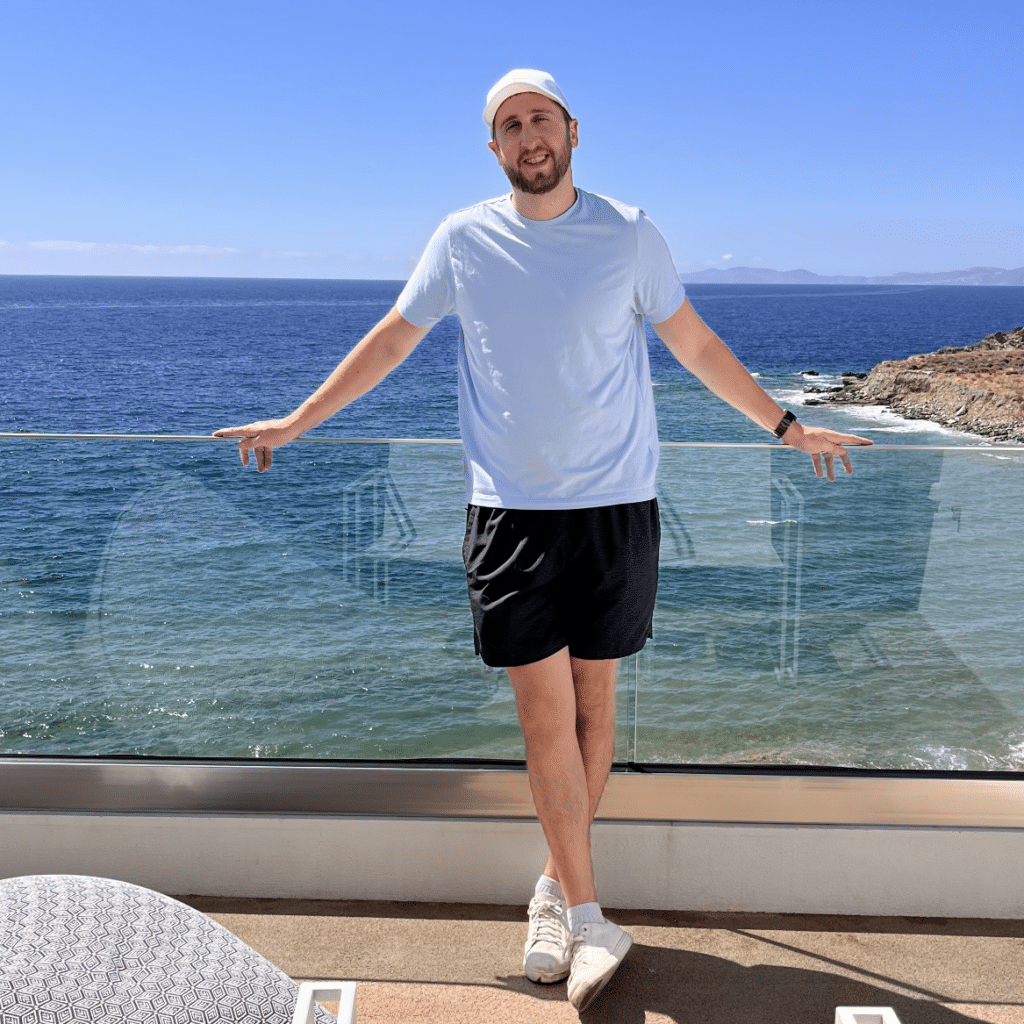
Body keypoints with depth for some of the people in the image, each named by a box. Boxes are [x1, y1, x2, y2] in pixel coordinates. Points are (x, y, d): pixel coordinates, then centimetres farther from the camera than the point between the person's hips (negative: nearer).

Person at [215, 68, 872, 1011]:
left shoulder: (629, 234, 3)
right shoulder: (464, 239, 4)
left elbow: (698, 345, 12)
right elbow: (391, 340, 14)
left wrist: (787, 424, 15)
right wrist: (297, 421, 18)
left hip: (616, 507, 1)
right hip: (511, 510, 0)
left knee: (593, 704, 6)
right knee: (545, 714, -3)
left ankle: (557, 888, 24)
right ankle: (588, 917, 9)